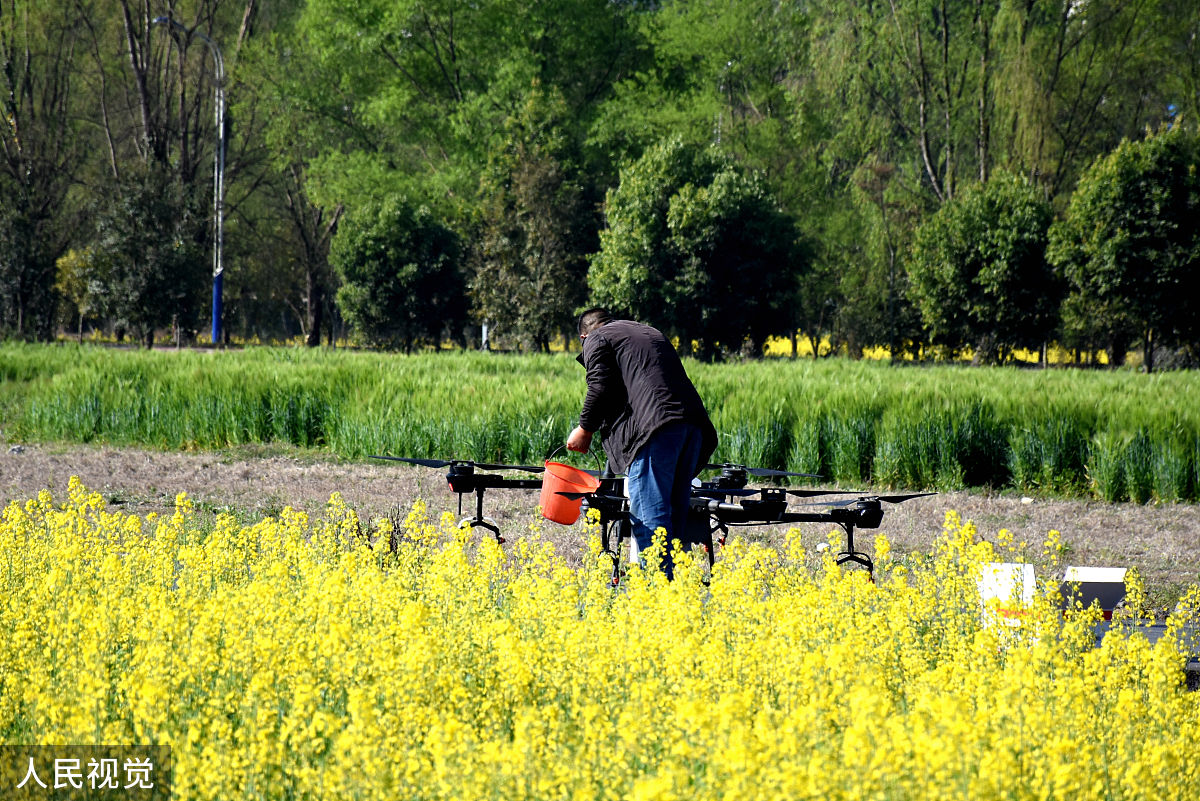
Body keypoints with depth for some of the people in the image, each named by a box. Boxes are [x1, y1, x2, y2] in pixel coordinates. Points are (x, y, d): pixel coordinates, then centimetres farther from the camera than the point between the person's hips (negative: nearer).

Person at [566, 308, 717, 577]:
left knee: (650, 515, -11)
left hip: (655, 427, -7)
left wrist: (585, 429, 10)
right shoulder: (652, 334, 36)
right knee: (674, 513, 9)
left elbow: (601, 388, -2)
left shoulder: (596, 340, 14)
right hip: (693, 427, 7)